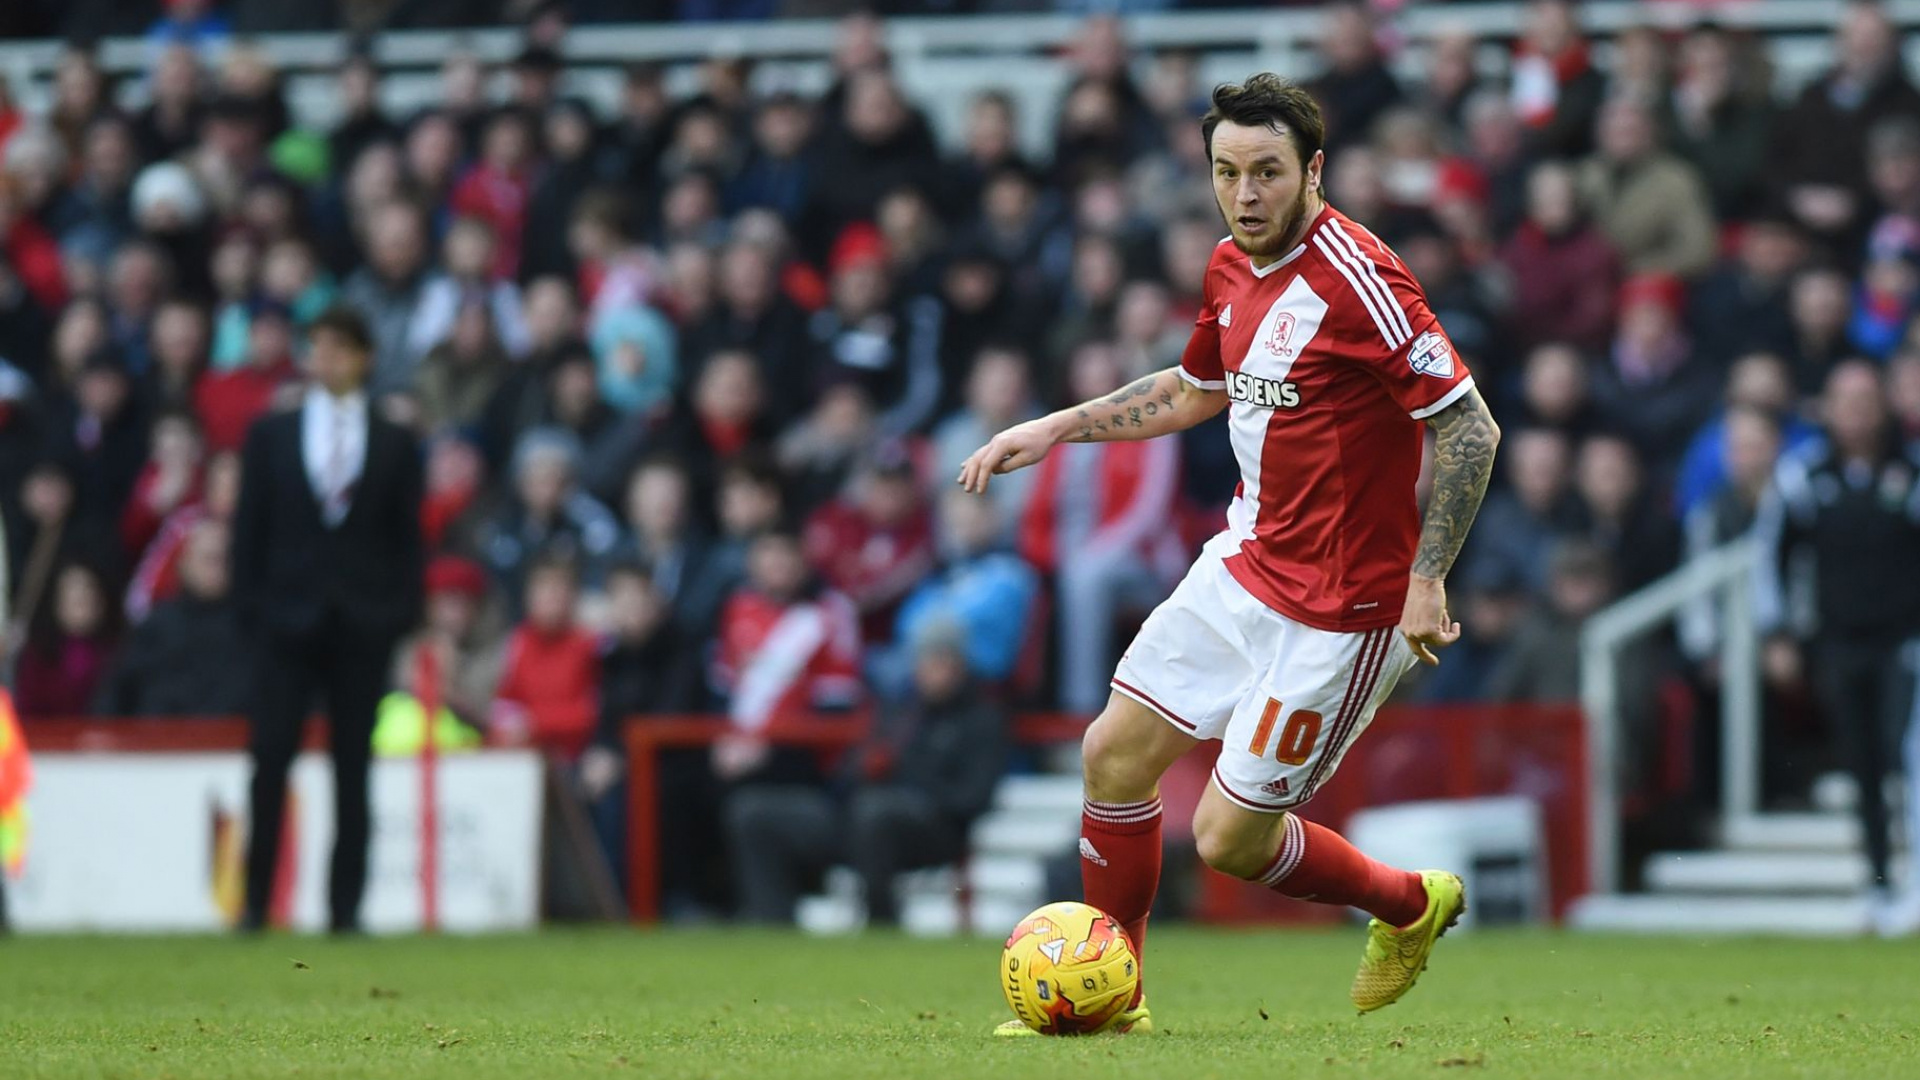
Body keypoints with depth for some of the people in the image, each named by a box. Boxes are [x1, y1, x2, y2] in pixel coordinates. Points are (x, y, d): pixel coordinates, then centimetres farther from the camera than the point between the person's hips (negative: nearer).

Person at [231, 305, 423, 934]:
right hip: (288, 617, 0)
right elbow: (250, 528, 7)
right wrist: (251, 606, -2)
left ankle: (346, 906, 4)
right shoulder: (271, 436, 9)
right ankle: (256, 901, -1)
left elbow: (408, 538, 7)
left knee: (353, 770, 2)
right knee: (270, 763, -5)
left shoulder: (395, 445, 9)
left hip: (364, 623, 0)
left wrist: (403, 612, -3)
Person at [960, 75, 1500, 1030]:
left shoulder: (1357, 280, -21)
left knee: (1228, 840, -4)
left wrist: (1425, 579, -22)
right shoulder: (1231, 270, 5)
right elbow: (1194, 391, 25)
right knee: (1115, 755, 8)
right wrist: (1055, 430, 19)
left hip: (1337, 610, -8)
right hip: (1244, 567, 8)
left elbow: (1470, 427, -20)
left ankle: (1410, 905, 22)